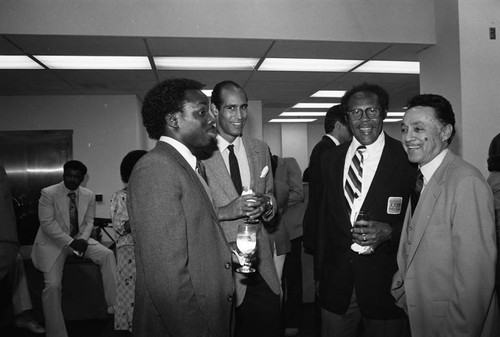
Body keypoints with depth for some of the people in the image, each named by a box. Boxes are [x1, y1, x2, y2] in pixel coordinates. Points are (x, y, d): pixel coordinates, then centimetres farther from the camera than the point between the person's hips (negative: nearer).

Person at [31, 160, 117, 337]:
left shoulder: (89, 195, 1)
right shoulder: (48, 193, -11)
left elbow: (89, 221, 6)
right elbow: (47, 223, -17)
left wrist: (83, 239, -15)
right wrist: (70, 242, -24)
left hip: (79, 238, 4)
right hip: (53, 241, -4)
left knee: (107, 254, -17)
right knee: (53, 285, -18)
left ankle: (114, 303, -12)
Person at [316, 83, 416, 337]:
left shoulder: (408, 158, -7)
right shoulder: (329, 159, 4)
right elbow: (323, 217, 8)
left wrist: (388, 231, -22)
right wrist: (320, 273, 10)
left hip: (386, 282, -3)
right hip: (336, 281, 3)